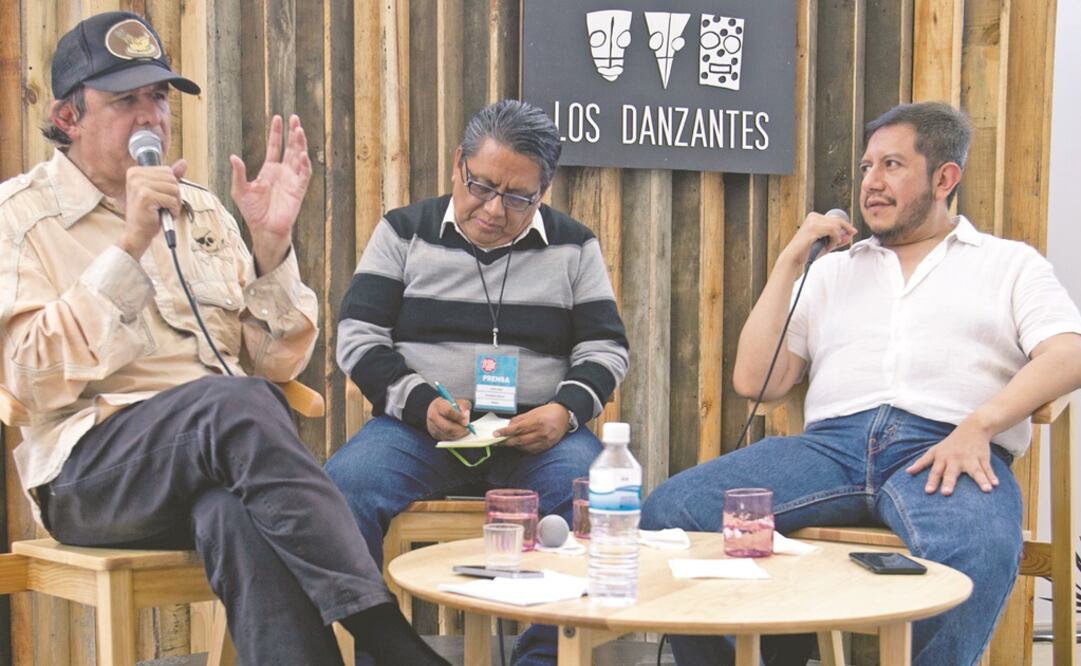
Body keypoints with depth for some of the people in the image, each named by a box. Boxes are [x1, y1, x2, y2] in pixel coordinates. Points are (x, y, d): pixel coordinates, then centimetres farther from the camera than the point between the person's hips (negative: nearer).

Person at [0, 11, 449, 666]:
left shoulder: (202, 210, 19)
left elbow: (278, 363, 14)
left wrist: (271, 243, -1)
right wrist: (131, 243, -15)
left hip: (224, 447, 4)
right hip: (93, 463, -3)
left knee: (237, 520, -35)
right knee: (237, 403, -35)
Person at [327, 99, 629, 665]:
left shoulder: (573, 247, 12)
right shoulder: (403, 232, 9)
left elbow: (605, 347, 11)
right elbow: (358, 337, 5)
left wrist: (566, 409, -10)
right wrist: (421, 403, -13)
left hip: (537, 433, 1)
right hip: (417, 428, 0)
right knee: (339, 490, -31)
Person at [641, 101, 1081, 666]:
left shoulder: (1010, 263, 21)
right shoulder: (832, 270, 28)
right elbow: (753, 381, 17)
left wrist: (978, 425, -14)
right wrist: (790, 260, 14)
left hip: (942, 448, -3)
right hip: (833, 442, 3)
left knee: (980, 551, -40)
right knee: (671, 509, -21)